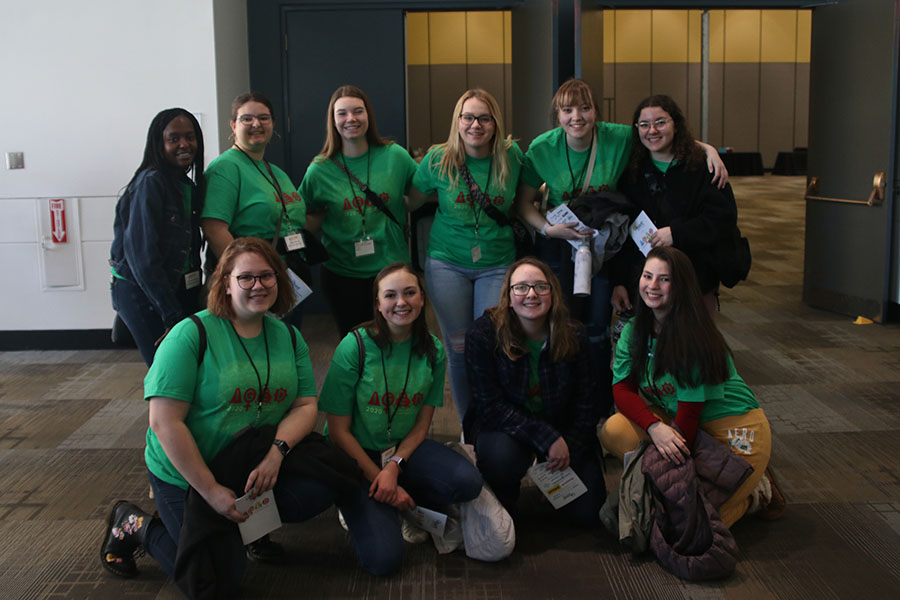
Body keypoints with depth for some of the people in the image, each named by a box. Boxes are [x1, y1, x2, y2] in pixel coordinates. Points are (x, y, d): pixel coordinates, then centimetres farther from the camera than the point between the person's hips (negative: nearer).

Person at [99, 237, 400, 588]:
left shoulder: (288, 337, 2)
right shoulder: (191, 336, -17)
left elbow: (306, 405, -1)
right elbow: (165, 423, -21)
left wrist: (277, 452, -21)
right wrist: (211, 490, -22)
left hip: (257, 469, 5)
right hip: (186, 477, -5)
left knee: (324, 483, -20)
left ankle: (251, 522, 9)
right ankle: (136, 526, 17)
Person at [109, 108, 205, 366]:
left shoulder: (189, 185, 11)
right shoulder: (150, 182, -14)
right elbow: (142, 255, -20)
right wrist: (172, 315, -21)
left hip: (177, 291, 8)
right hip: (141, 294, -8)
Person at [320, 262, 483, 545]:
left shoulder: (433, 350, -3)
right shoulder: (355, 346, -15)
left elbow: (422, 424, 1)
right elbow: (339, 431, -12)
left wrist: (394, 467, -16)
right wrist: (379, 478, -17)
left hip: (405, 447, 4)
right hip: (357, 453, -4)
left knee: (468, 482, -24)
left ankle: (401, 504, 0)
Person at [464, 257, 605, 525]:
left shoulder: (574, 337, -8)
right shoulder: (483, 334, -18)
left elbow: (587, 405, -2)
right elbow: (491, 407, -21)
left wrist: (569, 449, -14)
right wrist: (548, 439, -26)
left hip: (562, 428, 3)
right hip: (501, 427, -2)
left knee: (588, 512, -8)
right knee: (502, 455, -37)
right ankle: (502, 507, -2)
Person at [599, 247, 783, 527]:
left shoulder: (694, 338, -21)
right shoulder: (633, 331, 0)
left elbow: (689, 410, -20)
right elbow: (622, 389, -7)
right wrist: (654, 427, -26)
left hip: (734, 429, -7)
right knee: (614, 431, -19)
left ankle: (758, 491, 10)